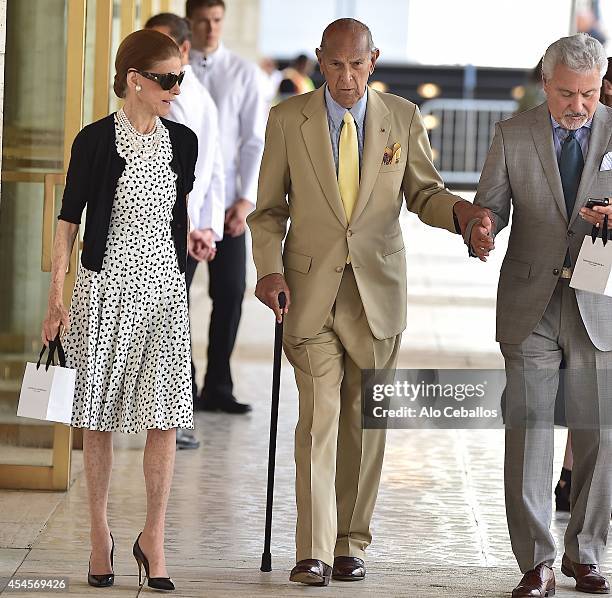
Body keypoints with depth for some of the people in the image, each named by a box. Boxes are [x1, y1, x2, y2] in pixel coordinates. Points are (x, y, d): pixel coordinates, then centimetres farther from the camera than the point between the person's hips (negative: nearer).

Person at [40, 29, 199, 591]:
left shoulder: (182, 141, 4)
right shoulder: (96, 140, -7)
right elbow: (69, 219, -3)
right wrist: (57, 298, -5)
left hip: (164, 287, 3)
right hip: (107, 286, -3)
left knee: (165, 416, -3)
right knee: (100, 416, 4)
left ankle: (154, 538, 6)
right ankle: (100, 534, 17)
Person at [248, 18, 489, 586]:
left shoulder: (403, 118, 3)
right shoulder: (287, 119, 1)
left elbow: (422, 192, 10)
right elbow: (269, 208, 5)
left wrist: (458, 210, -12)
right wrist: (269, 270, -10)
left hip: (378, 286, 2)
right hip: (310, 288, -2)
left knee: (366, 418, 7)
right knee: (319, 416, -9)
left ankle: (350, 543, 18)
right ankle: (314, 552, -7)